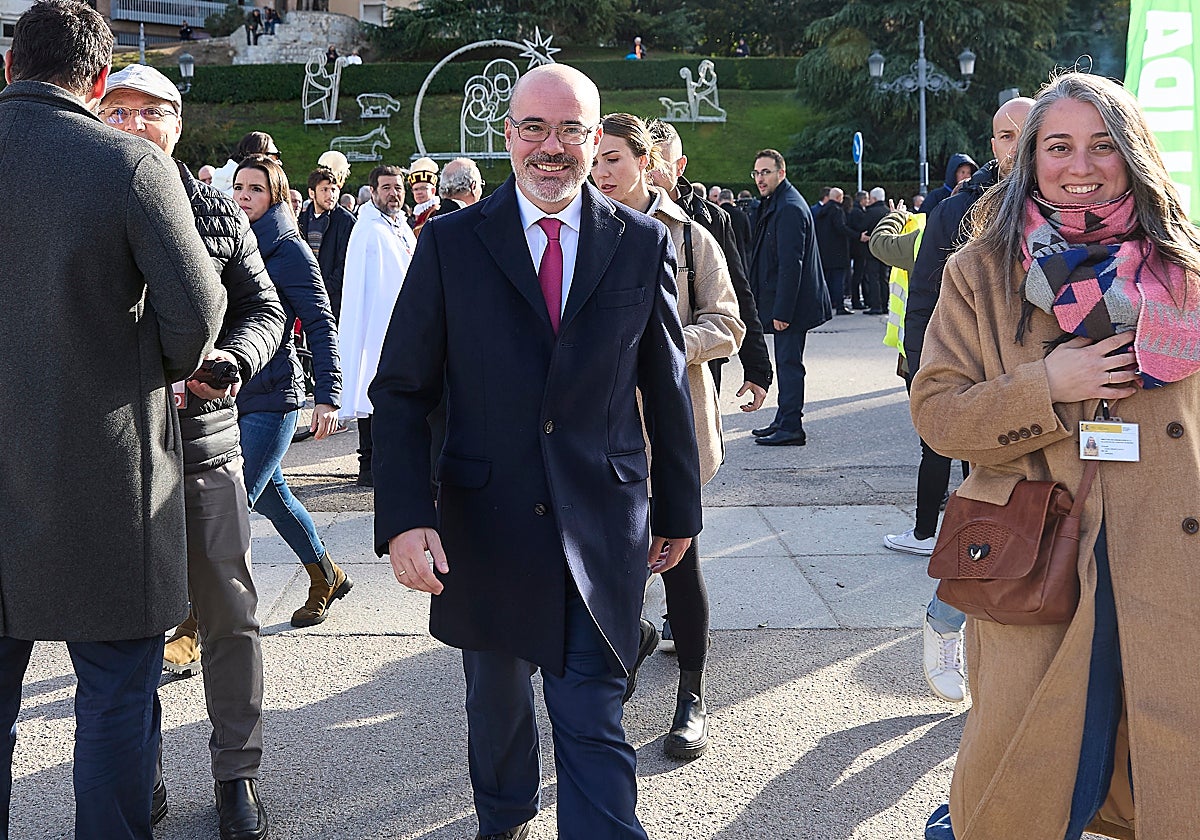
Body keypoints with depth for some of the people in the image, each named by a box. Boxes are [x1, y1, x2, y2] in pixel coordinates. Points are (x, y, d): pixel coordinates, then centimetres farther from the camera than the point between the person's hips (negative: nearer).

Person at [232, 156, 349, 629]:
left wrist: (328, 396, -17)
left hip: (272, 397, -7)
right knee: (269, 494, 17)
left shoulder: (289, 249, -9)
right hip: (230, 393, 8)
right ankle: (326, 578, 36)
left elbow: (320, 325, -11)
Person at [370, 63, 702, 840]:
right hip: (484, 524, 2)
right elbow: (402, 391, -3)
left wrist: (679, 510, 10)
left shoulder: (643, 244, 0)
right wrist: (405, 515, -14)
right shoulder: (451, 243, -2)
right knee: (496, 701, 22)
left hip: (602, 530, -1)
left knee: (593, 721, -1)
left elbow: (668, 389, 6)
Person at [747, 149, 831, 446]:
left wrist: (782, 311, -23)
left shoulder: (790, 208, -18)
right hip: (782, 302, 10)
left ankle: (791, 427, 0)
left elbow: (791, 264, -22)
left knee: (789, 362, -5)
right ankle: (784, 421, 25)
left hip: (791, 303, -10)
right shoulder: (774, 204, 14)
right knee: (786, 362, 16)